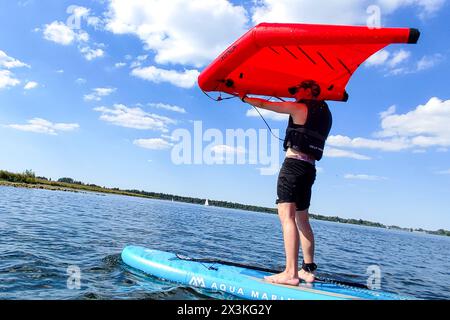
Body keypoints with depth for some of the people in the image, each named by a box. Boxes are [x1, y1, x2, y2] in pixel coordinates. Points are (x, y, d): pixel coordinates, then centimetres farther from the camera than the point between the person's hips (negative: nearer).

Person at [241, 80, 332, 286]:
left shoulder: (299, 108, 0)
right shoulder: (325, 114, 20)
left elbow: (264, 104, 6)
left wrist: (245, 99, 23)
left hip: (294, 163, -8)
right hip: (310, 168, 8)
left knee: (287, 215, -16)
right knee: (302, 220, 13)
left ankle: (291, 273, -25)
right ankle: (308, 270, 16)